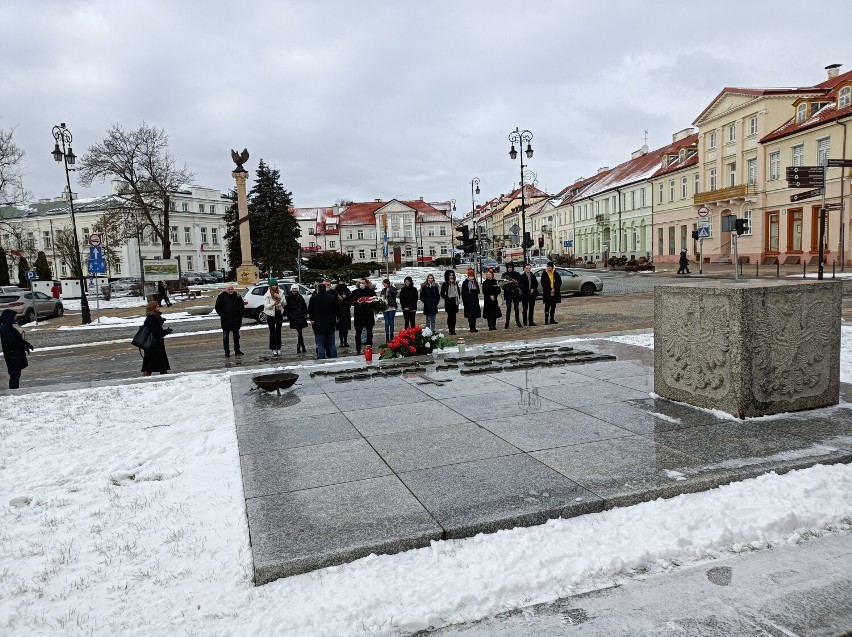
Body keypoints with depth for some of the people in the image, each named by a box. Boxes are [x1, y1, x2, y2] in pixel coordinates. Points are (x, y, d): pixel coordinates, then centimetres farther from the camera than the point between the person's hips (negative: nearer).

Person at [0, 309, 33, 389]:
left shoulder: (11, 326, 11)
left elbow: (20, 338, 15)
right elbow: (12, 341, -22)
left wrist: (27, 344, 5)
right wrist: (24, 346, -16)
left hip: (17, 354, 9)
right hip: (12, 356, -9)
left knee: (17, 374, 14)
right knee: (15, 374, -6)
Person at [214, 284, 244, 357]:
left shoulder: (237, 296, 6)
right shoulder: (221, 296, -4)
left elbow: (241, 306, 13)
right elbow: (217, 307, -3)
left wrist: (240, 316, 3)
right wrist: (222, 315, -12)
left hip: (236, 321, 3)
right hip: (226, 320, -3)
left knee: (236, 336, 12)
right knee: (225, 337, 2)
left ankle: (237, 350, 22)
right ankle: (227, 352, 8)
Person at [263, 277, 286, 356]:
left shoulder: (280, 293, 3)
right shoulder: (267, 294, -6)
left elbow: (284, 303, 2)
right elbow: (266, 306, -10)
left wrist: (280, 298, -15)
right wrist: (273, 304, -28)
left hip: (279, 314, 3)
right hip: (271, 315, -3)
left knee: (278, 331, 6)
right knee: (272, 332, 1)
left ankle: (278, 348, 13)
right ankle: (273, 349, 6)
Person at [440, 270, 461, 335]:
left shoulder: (455, 283, 12)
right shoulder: (445, 284, -4)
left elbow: (458, 292, 22)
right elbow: (442, 294, -4)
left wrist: (458, 298, 9)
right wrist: (447, 298, -11)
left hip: (455, 301, 5)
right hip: (449, 303, -5)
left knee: (454, 316, 5)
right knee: (450, 316, -6)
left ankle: (453, 329, 10)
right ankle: (451, 330, -4)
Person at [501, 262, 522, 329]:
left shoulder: (517, 274, 3)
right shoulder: (504, 274, 2)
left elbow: (520, 283, 3)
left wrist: (517, 287, -16)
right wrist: (505, 288, -17)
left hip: (516, 293, 1)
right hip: (508, 294, -1)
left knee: (516, 308, 6)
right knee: (508, 309, -2)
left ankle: (518, 322, 15)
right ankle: (507, 323, 1)